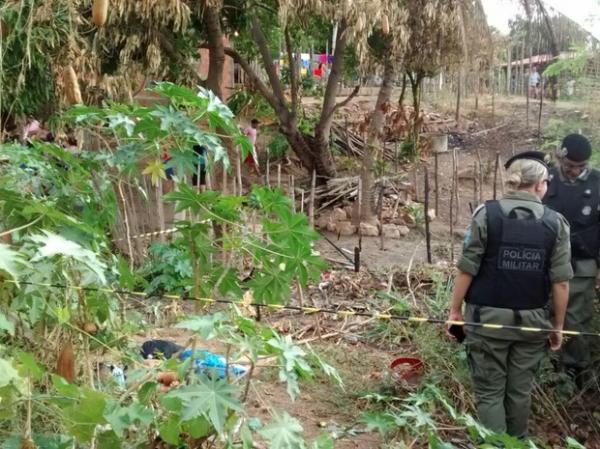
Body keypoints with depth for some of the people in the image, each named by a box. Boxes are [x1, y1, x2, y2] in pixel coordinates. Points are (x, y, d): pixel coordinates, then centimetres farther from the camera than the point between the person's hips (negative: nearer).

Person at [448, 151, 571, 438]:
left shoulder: (487, 214, -7)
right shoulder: (556, 223, -2)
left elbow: (466, 270, -8)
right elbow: (561, 282, -3)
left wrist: (455, 309, 3)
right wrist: (558, 325, 9)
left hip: (488, 318, -2)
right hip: (532, 320, 2)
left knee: (490, 392, 7)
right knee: (521, 390, 16)